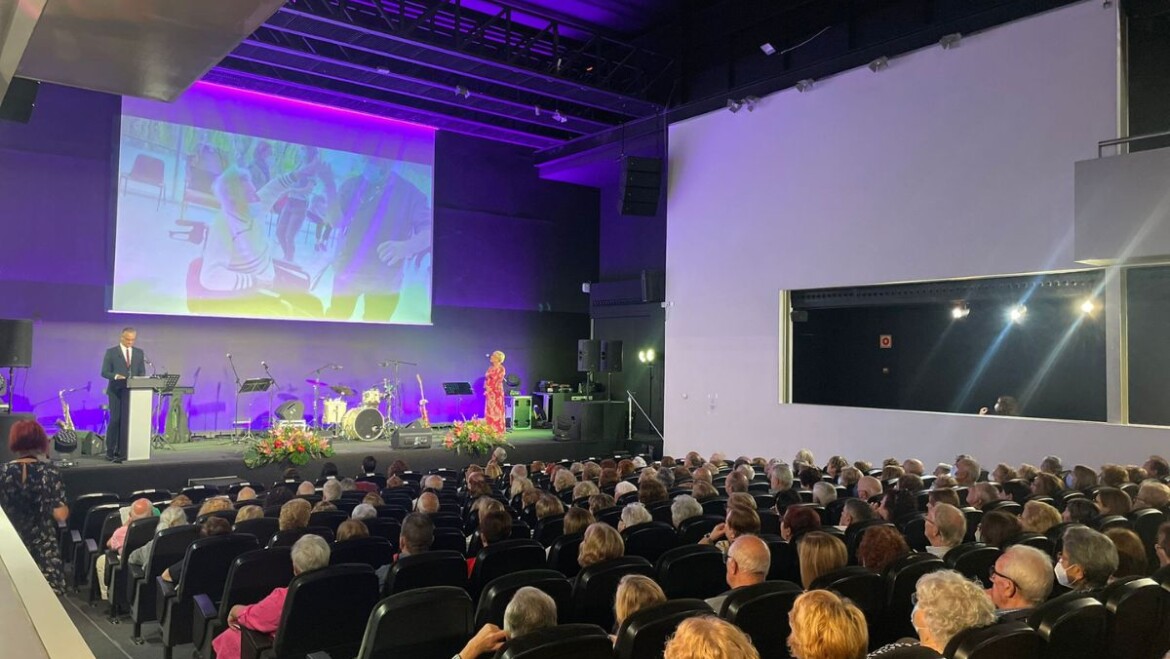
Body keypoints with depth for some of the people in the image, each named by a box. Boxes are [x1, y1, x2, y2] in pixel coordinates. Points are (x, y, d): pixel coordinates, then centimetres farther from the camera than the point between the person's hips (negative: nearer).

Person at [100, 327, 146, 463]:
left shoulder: (139, 353, 11)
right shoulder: (111, 352, 1)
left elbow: (142, 373, 11)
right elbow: (104, 372, -3)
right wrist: (116, 376, -22)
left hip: (131, 391, 3)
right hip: (116, 391, -3)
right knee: (115, 420, -4)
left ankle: (121, 452, 5)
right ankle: (110, 451, 8)